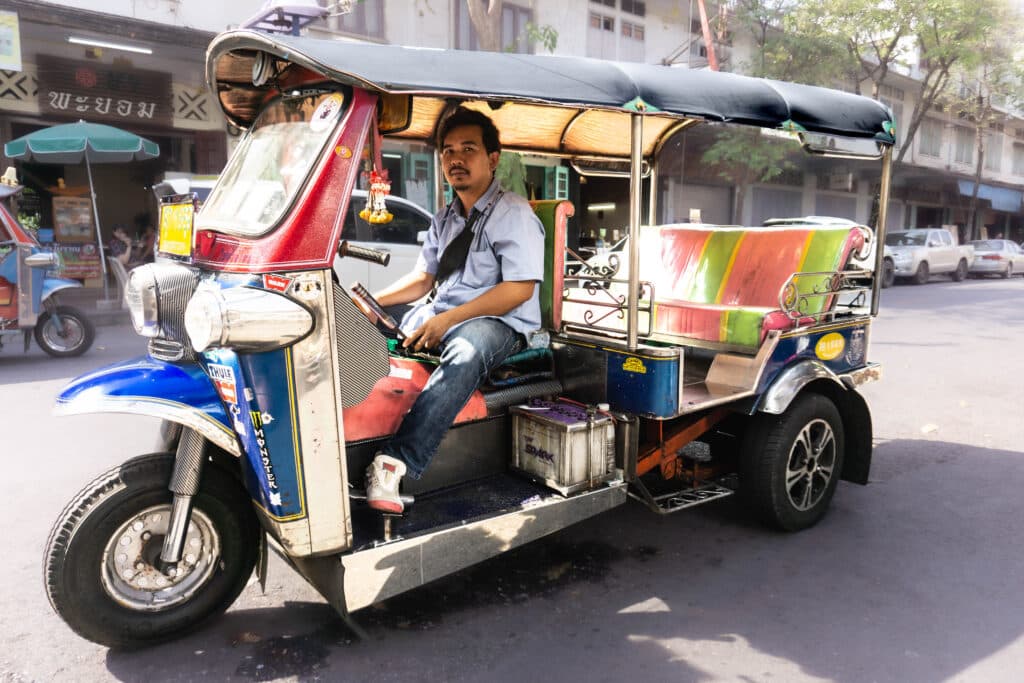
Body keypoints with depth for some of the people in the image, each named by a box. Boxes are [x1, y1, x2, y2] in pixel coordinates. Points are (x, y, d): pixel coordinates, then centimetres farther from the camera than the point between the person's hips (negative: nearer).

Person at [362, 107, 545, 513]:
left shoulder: (513, 213, -4)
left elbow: (519, 289, -15)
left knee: (466, 354, -40)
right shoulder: (444, 220, 20)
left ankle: (397, 462, -45)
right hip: (439, 316, 8)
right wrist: (375, 301, 3)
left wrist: (447, 320, -20)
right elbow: (423, 278, 21)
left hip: (499, 323, -7)